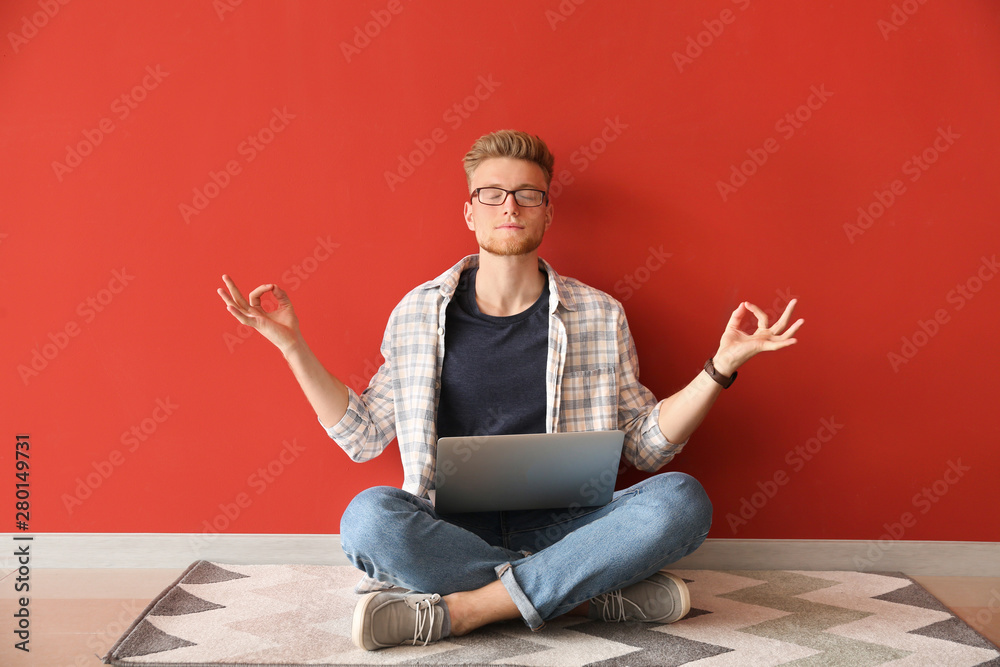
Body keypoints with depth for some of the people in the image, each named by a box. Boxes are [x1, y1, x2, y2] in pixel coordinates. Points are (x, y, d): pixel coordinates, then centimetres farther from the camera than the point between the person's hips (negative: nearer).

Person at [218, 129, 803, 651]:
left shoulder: (598, 316, 8)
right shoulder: (419, 312, 9)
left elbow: (648, 443, 10)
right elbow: (362, 436, 12)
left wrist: (722, 364, -1)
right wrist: (294, 347, 6)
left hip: (559, 525, 1)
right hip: (448, 528, 0)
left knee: (682, 500, -27)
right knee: (369, 516, -33)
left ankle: (457, 609, -26)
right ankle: (596, 592, -21)